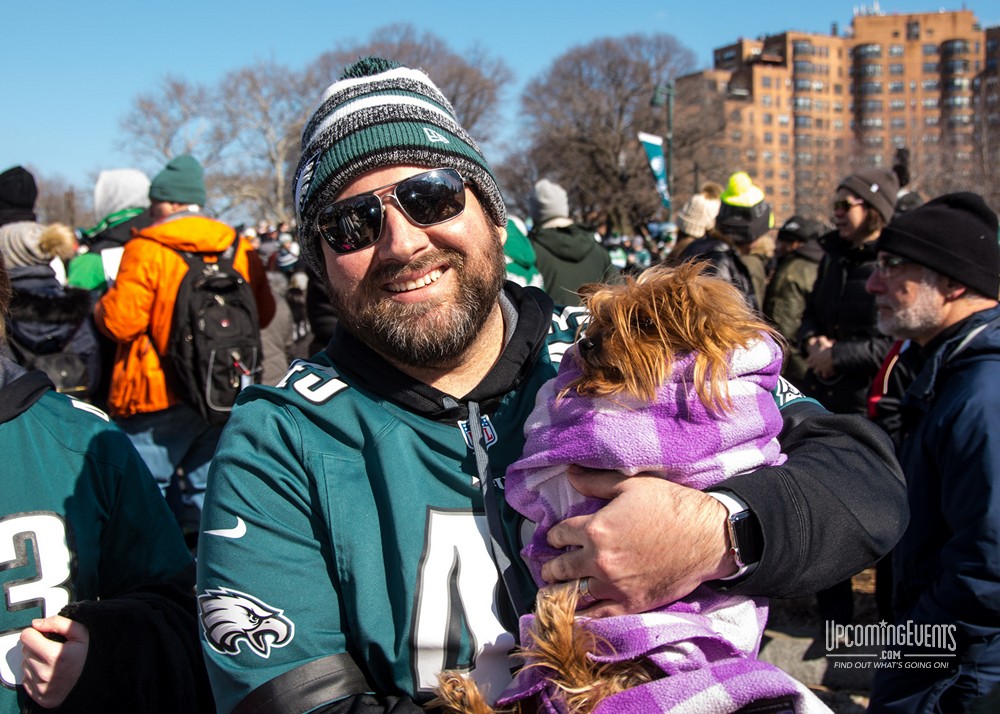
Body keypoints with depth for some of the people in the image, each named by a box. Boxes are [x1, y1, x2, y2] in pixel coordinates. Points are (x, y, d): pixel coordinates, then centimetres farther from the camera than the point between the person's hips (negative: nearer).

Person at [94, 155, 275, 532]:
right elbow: (263, 313, 10)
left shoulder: (147, 250, -13)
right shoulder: (240, 249, 3)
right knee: (207, 488, 17)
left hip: (160, 399, -5)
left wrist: (100, 305, 5)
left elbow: (120, 321, -16)